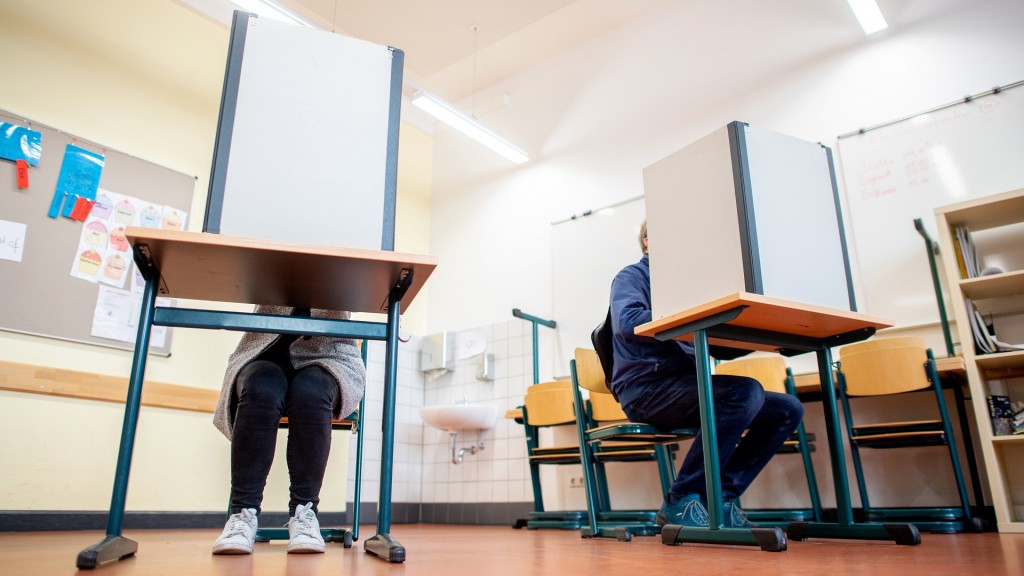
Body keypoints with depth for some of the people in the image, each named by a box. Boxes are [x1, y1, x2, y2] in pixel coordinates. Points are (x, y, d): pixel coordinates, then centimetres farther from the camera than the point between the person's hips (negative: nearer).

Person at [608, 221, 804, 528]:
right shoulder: (633, 276, 5)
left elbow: (719, 346, 19)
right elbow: (626, 320, -19)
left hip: (685, 386, 8)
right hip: (646, 388, -7)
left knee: (788, 408, -4)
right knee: (745, 391, -30)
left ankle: (720, 497, -4)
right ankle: (681, 501, -19)